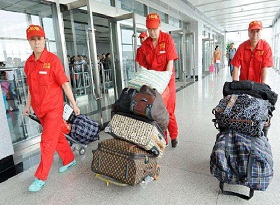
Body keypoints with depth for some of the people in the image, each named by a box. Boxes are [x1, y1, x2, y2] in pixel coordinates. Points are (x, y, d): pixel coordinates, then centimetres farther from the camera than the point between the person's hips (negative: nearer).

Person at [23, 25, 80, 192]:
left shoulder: (53, 60, -12)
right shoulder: (29, 62, 6)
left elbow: (65, 83, -13)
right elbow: (31, 86, 14)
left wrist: (74, 104, -11)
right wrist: (28, 105, 17)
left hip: (53, 108, -6)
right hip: (39, 108, 6)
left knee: (47, 142, 0)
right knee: (57, 136, 18)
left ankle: (41, 178, 14)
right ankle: (70, 160, 38)